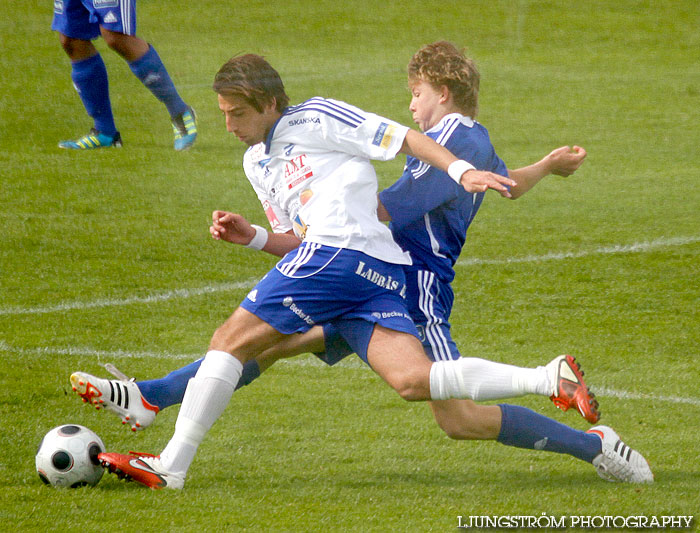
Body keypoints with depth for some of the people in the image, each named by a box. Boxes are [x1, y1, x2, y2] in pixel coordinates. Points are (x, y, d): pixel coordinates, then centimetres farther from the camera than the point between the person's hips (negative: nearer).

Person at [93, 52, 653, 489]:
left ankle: (170, 465, -8)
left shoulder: (313, 118, 5)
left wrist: (462, 171, -10)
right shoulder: (255, 162, 31)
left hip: (343, 250, -9)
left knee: (230, 341, -6)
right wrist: (251, 236, 14)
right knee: (413, 380, -12)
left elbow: (404, 138, 1)